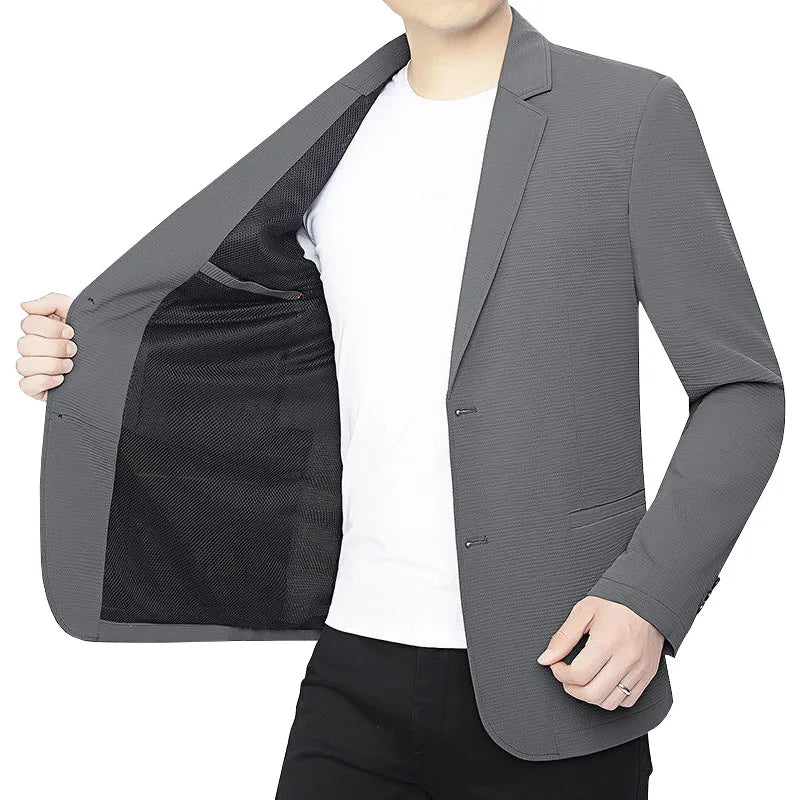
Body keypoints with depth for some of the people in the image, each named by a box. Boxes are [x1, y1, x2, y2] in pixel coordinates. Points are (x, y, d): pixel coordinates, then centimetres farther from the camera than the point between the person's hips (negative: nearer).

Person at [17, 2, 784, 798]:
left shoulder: (633, 112, -3)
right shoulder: (335, 142, 10)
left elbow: (742, 388, -3)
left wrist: (651, 593, -15)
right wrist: (77, 353, 5)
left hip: (559, 677, -3)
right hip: (359, 674, 4)